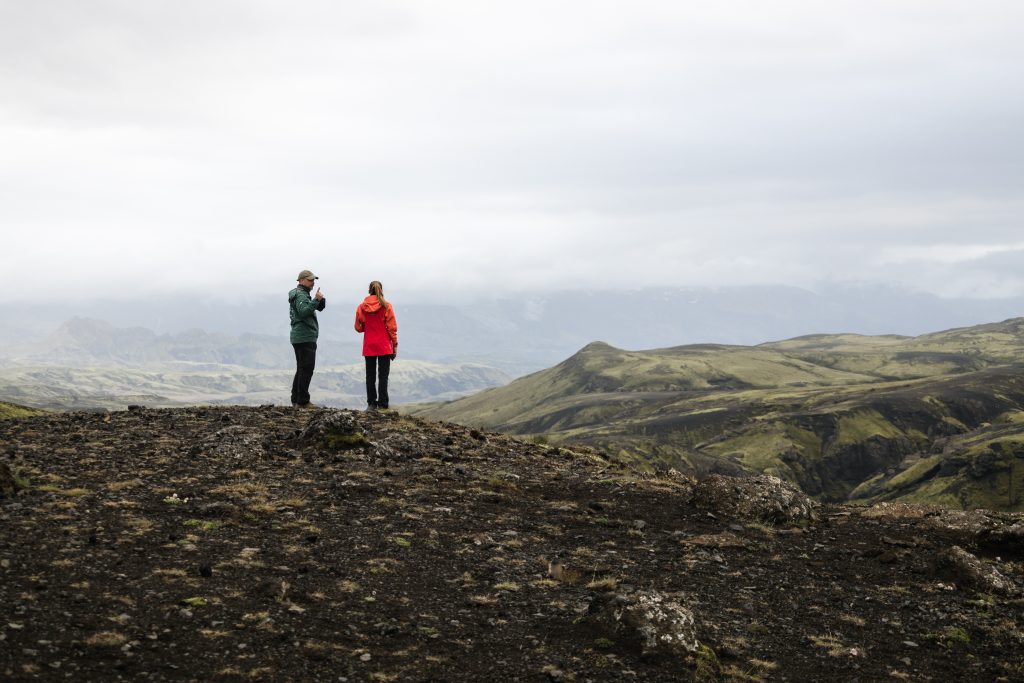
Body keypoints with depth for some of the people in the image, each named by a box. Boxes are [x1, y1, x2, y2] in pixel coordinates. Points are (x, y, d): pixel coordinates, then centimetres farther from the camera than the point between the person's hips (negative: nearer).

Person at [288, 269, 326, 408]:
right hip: (305, 338, -11)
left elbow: (320, 307, 18)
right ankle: (302, 401, -13)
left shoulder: (302, 294, 21)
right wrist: (316, 300, -34)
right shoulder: (301, 295, -12)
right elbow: (304, 312, -29)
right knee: (306, 369, -11)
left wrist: (321, 300, -1)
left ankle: (296, 400, 18)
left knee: (301, 369, 15)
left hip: (299, 338, 11)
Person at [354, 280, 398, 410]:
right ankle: (382, 403, 0)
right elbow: (392, 327, -7)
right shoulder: (386, 306, -8)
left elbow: (358, 328, 4)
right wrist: (395, 345, 0)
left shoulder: (361, 307, -2)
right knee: (383, 375, 3)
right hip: (384, 346, -2)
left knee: (370, 376, 10)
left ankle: (371, 403, 10)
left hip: (368, 346, 2)